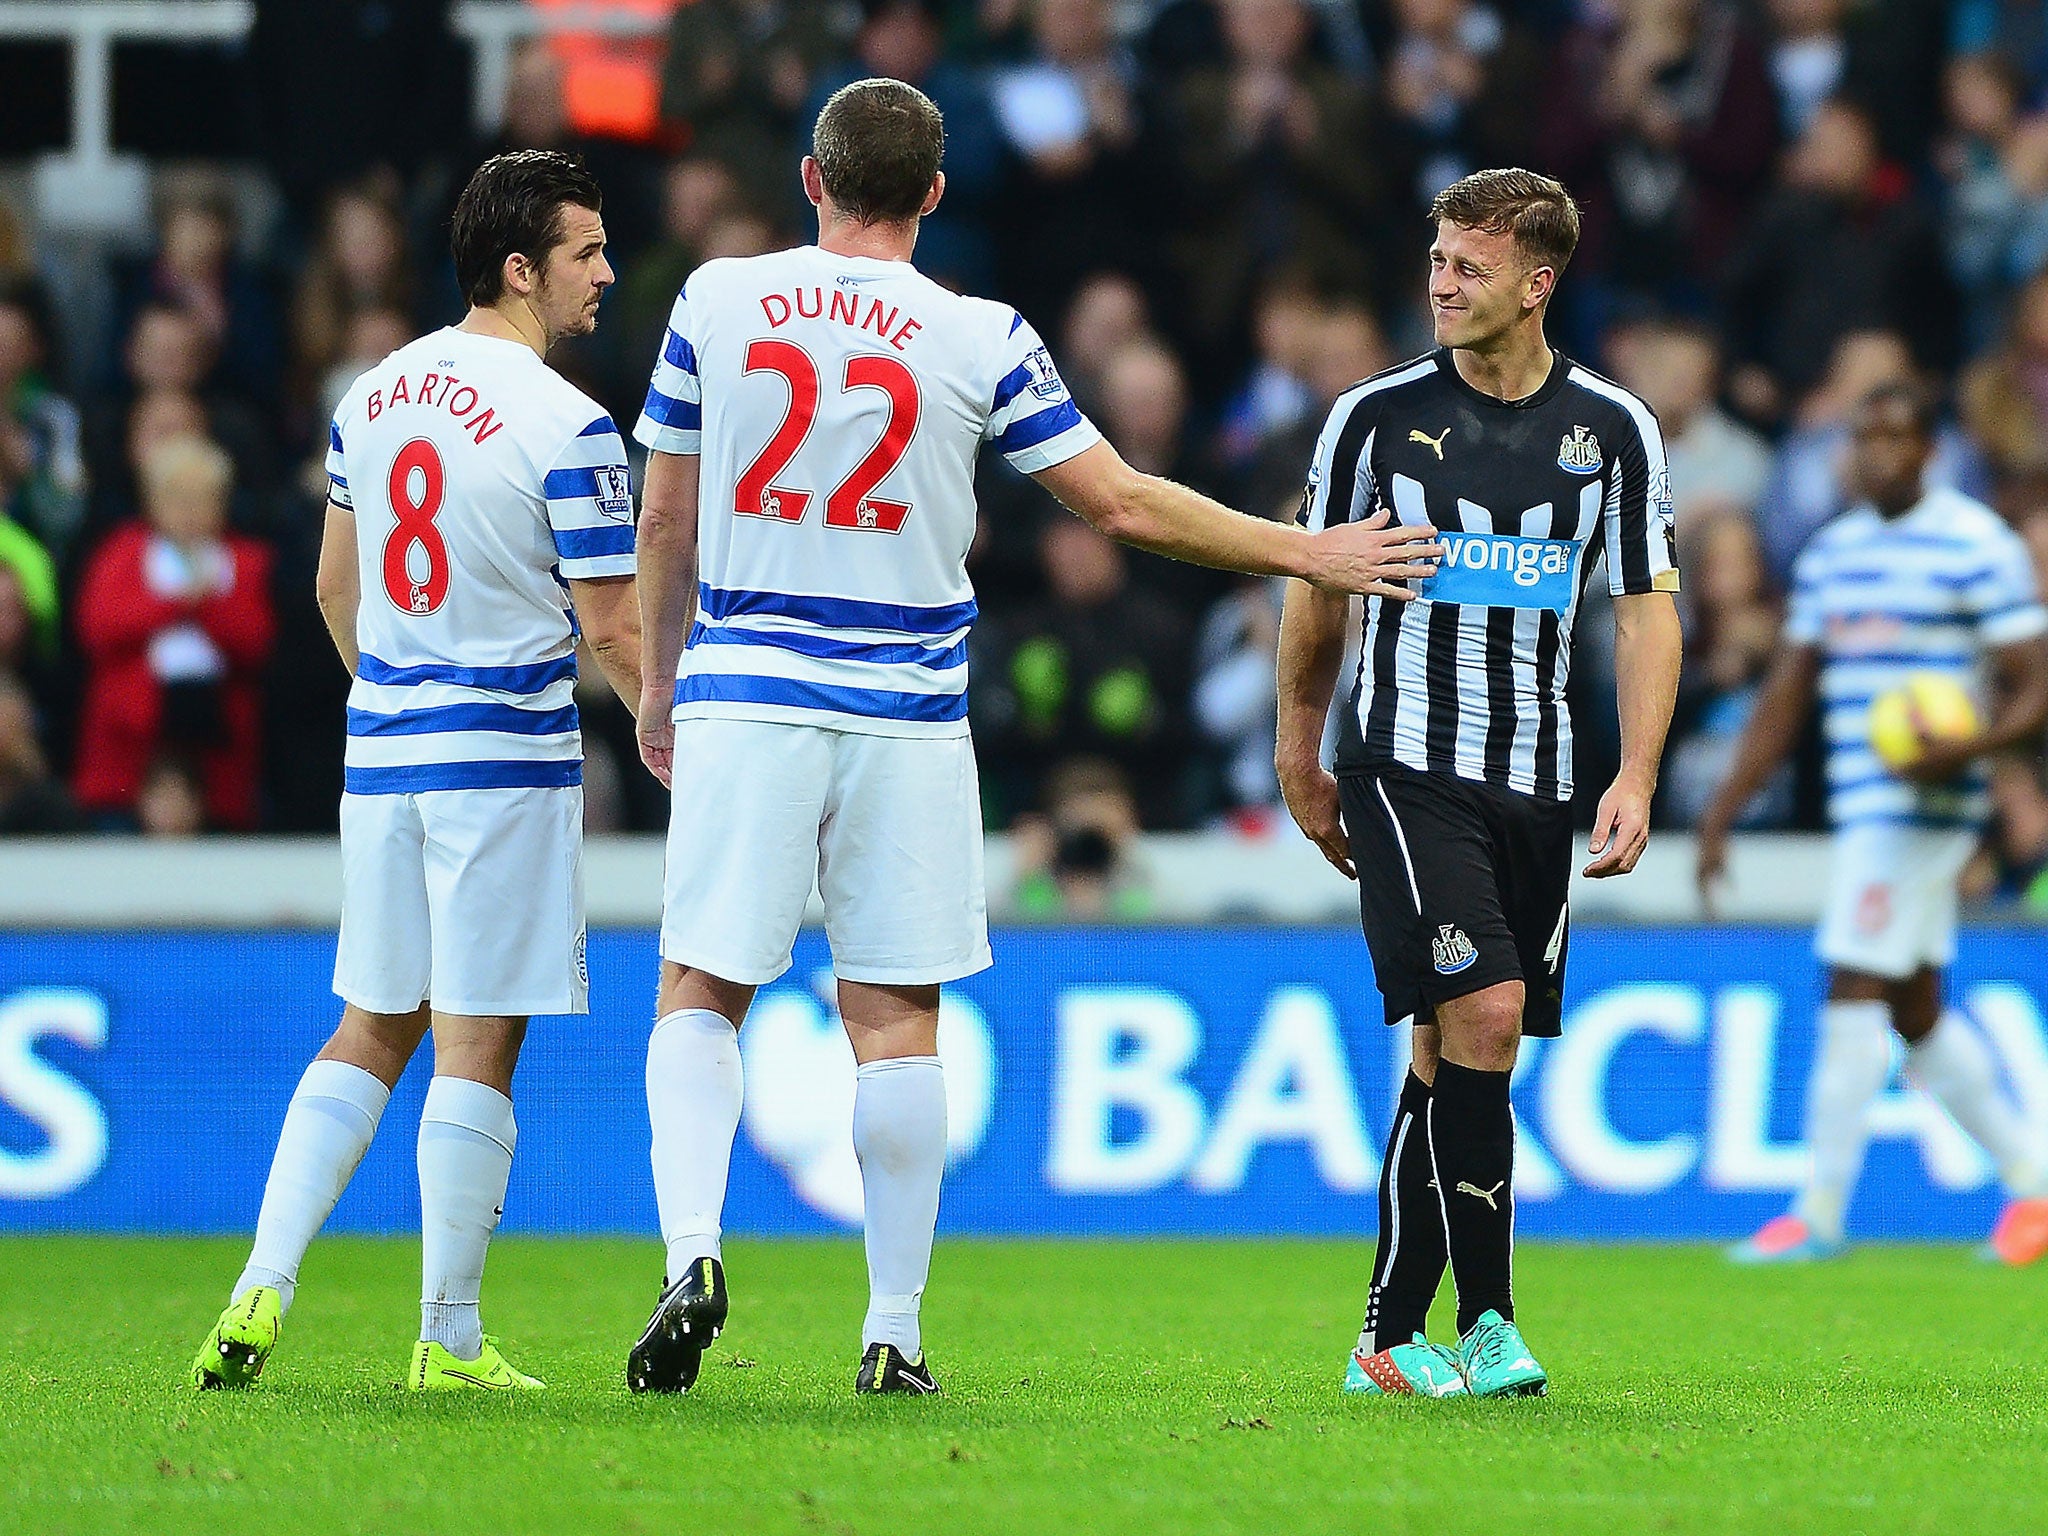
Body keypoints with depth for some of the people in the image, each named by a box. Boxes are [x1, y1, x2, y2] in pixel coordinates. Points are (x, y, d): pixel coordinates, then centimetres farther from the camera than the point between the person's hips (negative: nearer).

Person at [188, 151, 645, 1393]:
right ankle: (448, 1340, 3)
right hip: (507, 763, -6)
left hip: (382, 752, 6)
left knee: (372, 1032, 15)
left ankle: (263, 1289, 2)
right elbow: (612, 632, -12)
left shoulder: (374, 395, 8)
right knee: (476, 1047, 0)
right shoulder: (568, 429, -14)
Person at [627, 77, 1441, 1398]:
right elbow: (1125, 504, 2)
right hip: (905, 718, 0)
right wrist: (1308, 554, 14)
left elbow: (665, 518, 8)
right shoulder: (982, 342, -3)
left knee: (699, 994, 6)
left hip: (741, 700, 0)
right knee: (897, 1022, 6)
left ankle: (693, 1248, -17)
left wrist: (660, 684, 22)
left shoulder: (716, 301, 1)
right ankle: (895, 1331, 7)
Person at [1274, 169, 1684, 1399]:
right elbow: (1318, 590, 10)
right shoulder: (1379, 415, 0)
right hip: (1403, 765, -3)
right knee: (1480, 1017, -18)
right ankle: (1487, 1324, -14)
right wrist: (1301, 763, 13)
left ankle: (1392, 1341, 12)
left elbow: (1648, 607, 8)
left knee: (1453, 1053, 5)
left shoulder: (1615, 429, 5)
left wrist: (1636, 780, -2)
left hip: (1536, 783, 3)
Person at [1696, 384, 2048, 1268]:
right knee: (1916, 1012, 10)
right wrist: (1723, 812, 13)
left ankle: (1820, 1211, -8)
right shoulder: (1829, 553, 15)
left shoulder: (1977, 547, -6)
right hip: (1860, 809, 8)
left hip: (1923, 803, -8)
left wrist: (1969, 747, -26)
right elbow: (1786, 695, 18)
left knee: (1854, 988, -11)